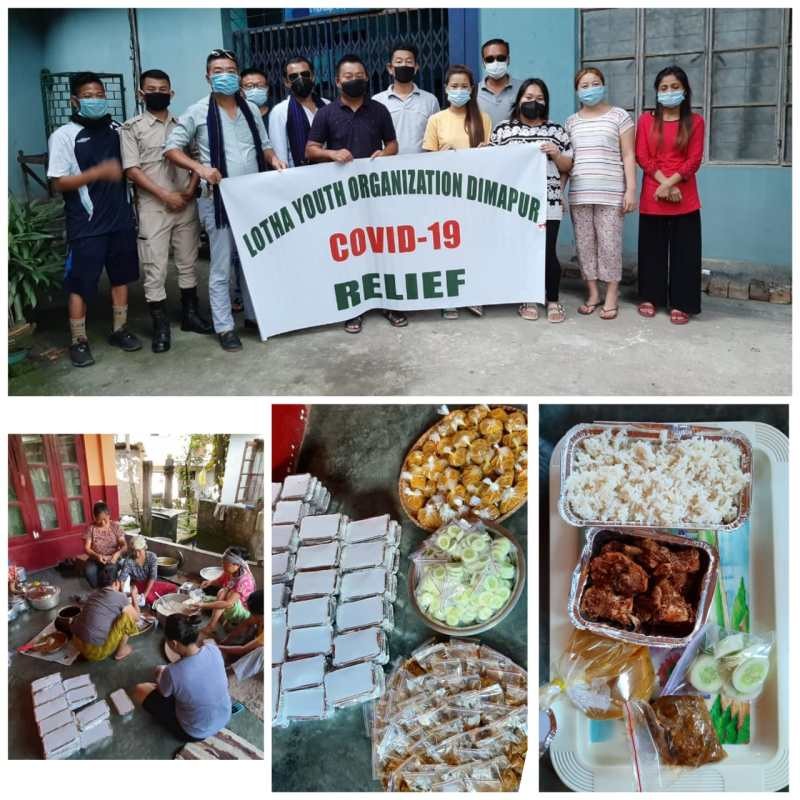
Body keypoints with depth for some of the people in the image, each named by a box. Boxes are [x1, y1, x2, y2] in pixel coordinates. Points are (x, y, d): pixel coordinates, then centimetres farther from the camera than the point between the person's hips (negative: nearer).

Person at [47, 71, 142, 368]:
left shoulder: (116, 129, 8)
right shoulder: (63, 135, -7)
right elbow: (59, 183, -12)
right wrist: (100, 171, -21)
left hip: (121, 218, 5)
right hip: (86, 224, -5)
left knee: (121, 276, 12)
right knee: (80, 284, 0)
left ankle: (119, 330, 26)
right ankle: (78, 341, 12)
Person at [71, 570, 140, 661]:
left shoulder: (94, 593, 11)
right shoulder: (120, 597, -8)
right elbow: (136, 616, 9)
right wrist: (134, 596, 22)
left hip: (77, 642, 8)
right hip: (96, 651, -8)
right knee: (128, 614, -1)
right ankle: (121, 651, 14)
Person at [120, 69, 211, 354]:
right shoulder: (131, 127, -1)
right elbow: (132, 170, -7)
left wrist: (191, 189, -7)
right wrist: (165, 195, -13)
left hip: (186, 205, 4)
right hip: (153, 207, -4)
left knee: (188, 262, 11)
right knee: (154, 268, -3)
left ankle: (190, 314, 23)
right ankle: (160, 326, 4)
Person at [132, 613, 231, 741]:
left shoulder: (172, 673, -34)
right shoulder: (213, 649, -20)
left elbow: (163, 693, -8)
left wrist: (160, 675, 13)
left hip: (195, 734, -5)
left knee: (139, 690, 7)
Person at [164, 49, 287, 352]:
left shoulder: (251, 109, 11)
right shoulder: (198, 112, -2)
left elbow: (263, 145, 19)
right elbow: (171, 148, -3)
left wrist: (273, 159, -4)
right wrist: (199, 167, -19)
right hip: (219, 200, -4)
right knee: (222, 267, 0)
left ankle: (256, 316, 27)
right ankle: (224, 327, 8)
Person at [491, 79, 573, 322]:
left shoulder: (556, 131, 9)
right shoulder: (503, 130, 7)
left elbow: (567, 167, 9)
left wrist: (555, 154, -8)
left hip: (548, 204, 0)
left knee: (548, 253, -3)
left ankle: (553, 301, 11)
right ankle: (528, 300, 16)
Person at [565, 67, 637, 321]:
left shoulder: (619, 116, 4)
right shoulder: (571, 122, 14)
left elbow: (628, 156, 1)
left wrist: (631, 189, -7)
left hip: (610, 193, -4)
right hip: (579, 193, 4)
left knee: (609, 244, -4)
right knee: (584, 244, 4)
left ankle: (611, 296, 5)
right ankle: (592, 293, 15)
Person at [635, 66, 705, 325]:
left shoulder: (695, 122, 5)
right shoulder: (646, 120, 7)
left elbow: (694, 160, -3)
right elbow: (642, 157, -1)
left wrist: (670, 182, -16)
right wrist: (664, 184, -12)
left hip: (685, 199, -1)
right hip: (652, 196, 1)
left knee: (684, 250, -1)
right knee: (652, 248, 6)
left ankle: (680, 303, 4)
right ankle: (650, 298, 17)